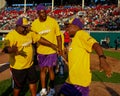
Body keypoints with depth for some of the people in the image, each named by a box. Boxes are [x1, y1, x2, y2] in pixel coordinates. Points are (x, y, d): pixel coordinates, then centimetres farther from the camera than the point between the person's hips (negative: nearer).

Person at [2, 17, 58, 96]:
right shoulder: (11, 35, -21)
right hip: (18, 67, -6)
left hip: (30, 64, 7)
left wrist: (52, 45, 5)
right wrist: (12, 49, -58)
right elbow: (6, 48, -35)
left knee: (33, 81, 22)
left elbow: (40, 39, 6)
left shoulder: (30, 33, -1)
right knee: (18, 86, 11)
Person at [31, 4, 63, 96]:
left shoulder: (53, 21, -11)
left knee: (50, 69, 6)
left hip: (52, 50, -2)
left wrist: (60, 48, -3)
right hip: (40, 51, 2)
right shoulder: (34, 24, -6)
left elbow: (58, 36, -3)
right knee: (42, 69, 12)